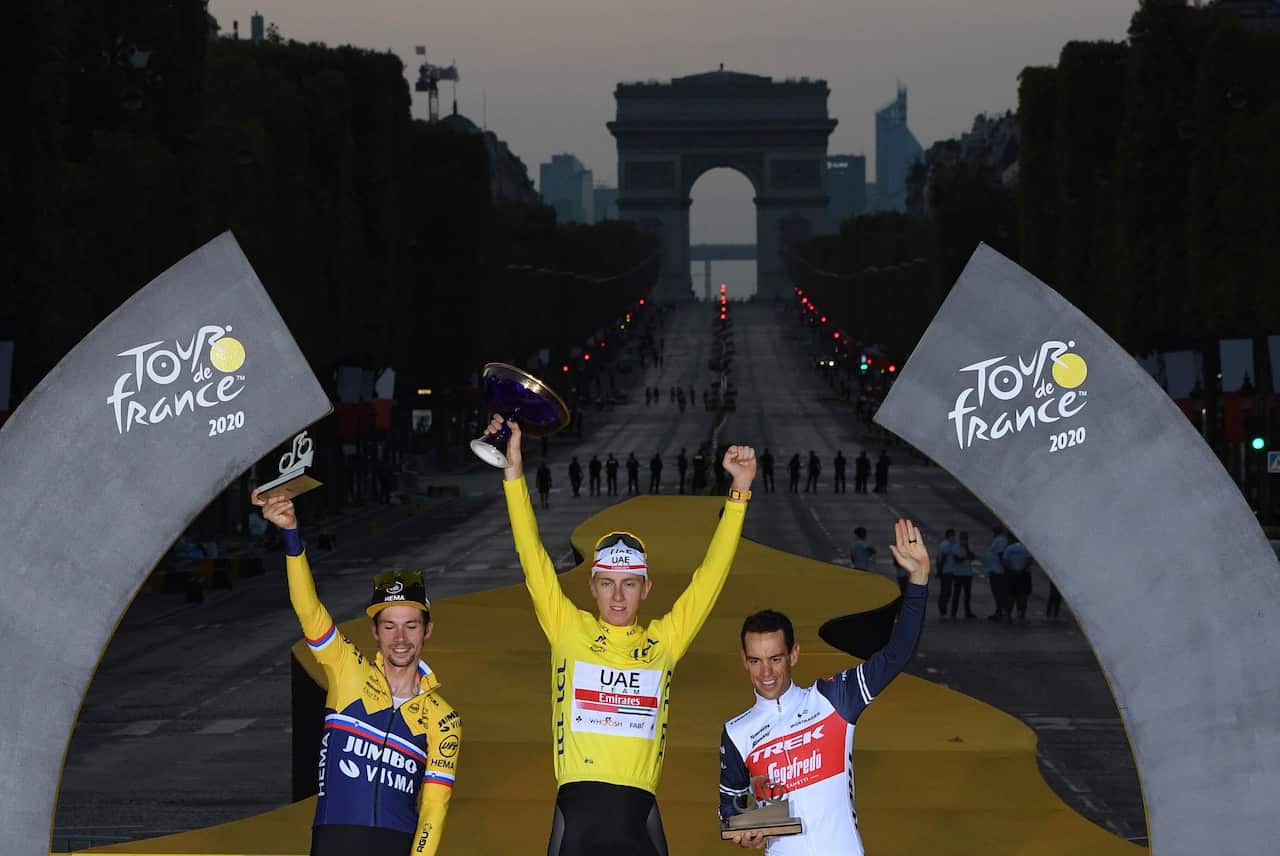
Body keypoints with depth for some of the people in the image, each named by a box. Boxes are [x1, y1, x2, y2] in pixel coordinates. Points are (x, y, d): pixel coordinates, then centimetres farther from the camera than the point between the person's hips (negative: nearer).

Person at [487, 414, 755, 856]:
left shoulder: (663, 641, 11)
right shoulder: (569, 631, 9)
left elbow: (711, 574, 10)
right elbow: (533, 559, 3)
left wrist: (740, 491, 5)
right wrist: (514, 474, -4)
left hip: (638, 814, 1)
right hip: (576, 807, -1)